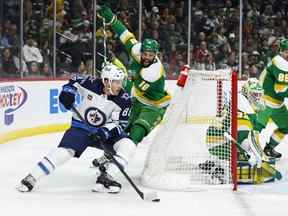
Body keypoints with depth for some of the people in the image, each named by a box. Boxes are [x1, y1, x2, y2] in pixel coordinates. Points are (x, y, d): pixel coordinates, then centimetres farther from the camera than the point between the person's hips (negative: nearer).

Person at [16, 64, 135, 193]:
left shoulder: (123, 99, -16)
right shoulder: (92, 84, -18)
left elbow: (117, 123, -15)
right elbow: (75, 80, 2)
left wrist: (104, 132, -32)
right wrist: (67, 92, -15)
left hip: (104, 131, 2)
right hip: (81, 126, -2)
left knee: (128, 146, -19)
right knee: (65, 151, -22)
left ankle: (106, 179, -21)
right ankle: (31, 179, -14)